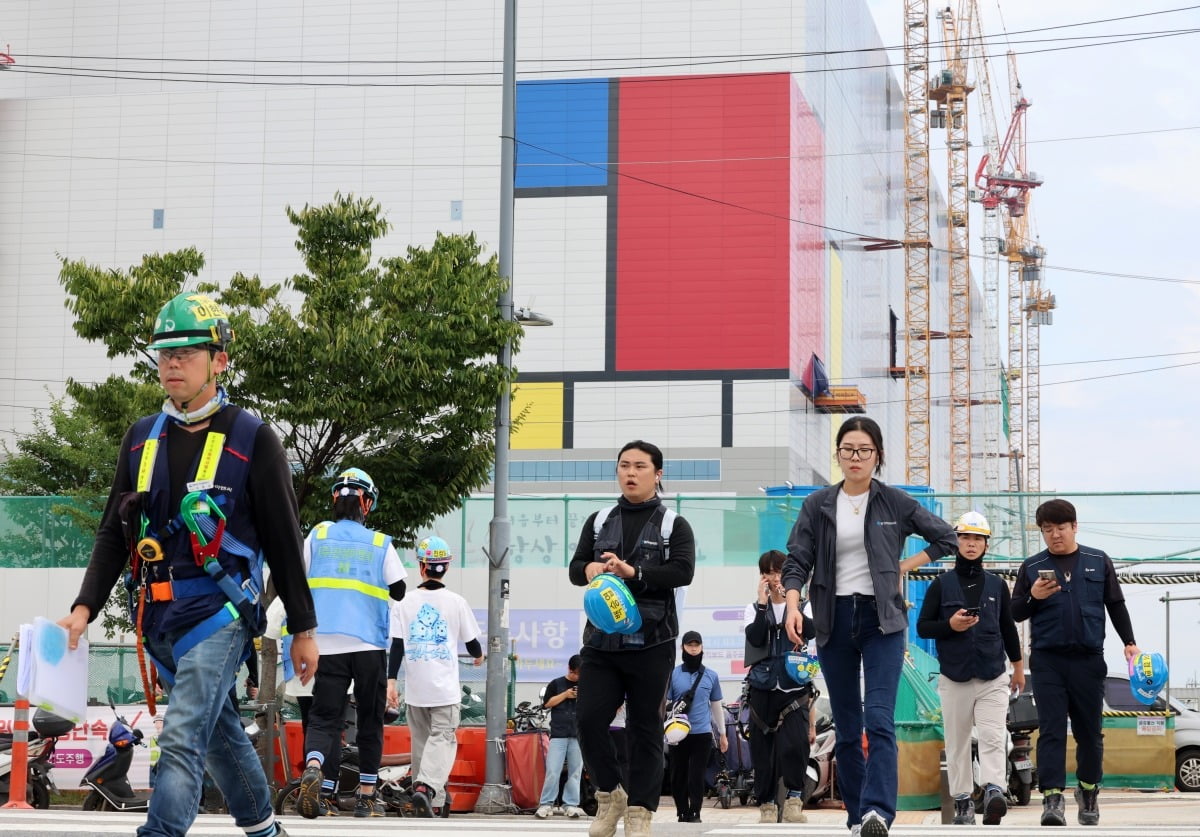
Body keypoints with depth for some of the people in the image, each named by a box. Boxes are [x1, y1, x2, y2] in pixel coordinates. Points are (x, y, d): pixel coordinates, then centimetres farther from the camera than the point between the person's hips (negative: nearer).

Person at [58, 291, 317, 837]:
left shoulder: (252, 440, -4)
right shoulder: (142, 439, 11)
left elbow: (284, 541, -2)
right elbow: (114, 534, 13)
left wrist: (303, 630, 0)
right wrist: (84, 608, 1)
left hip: (219, 611, -6)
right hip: (159, 616, 6)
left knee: (181, 742, -17)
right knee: (220, 731, 18)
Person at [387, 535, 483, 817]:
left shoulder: (405, 603, 2)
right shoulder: (456, 602, -2)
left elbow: (397, 645, -2)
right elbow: (472, 642, 7)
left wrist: (391, 680, 0)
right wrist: (478, 656, 29)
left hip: (415, 686, 2)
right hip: (445, 686, -2)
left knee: (421, 739, 15)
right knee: (443, 737, -4)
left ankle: (434, 795, 21)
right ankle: (426, 787, -26)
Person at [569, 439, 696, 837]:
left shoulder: (674, 525, 5)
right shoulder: (598, 521, 15)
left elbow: (683, 571, -11)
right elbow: (575, 568, 9)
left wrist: (632, 572, -21)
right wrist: (589, 569, -15)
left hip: (652, 643, -3)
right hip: (602, 640, 3)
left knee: (645, 729, 0)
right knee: (589, 718, -7)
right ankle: (610, 794, 14)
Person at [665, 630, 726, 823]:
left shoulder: (711, 676, 7)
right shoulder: (673, 674, 2)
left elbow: (716, 706, 15)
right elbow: (665, 703, 5)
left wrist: (722, 733, 17)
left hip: (702, 734, 0)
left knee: (696, 777, -5)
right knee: (678, 777, 5)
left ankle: (695, 813, 1)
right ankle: (682, 813, 16)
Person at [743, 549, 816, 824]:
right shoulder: (754, 608, 9)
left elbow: (810, 631, -12)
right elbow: (755, 638, -8)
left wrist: (791, 599, -13)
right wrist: (763, 603, -9)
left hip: (794, 690, -2)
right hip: (763, 688, 2)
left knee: (793, 745, -18)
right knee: (763, 749, 3)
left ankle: (794, 797, -2)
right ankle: (766, 804, 12)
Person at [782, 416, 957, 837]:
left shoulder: (895, 502, 3)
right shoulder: (817, 505, 5)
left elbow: (946, 538, 10)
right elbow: (797, 561, 0)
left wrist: (903, 567, 2)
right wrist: (793, 605, -17)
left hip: (881, 618, -2)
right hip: (834, 620, 2)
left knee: (879, 719, -17)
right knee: (846, 726, 6)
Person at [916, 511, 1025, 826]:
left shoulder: (997, 584, 9)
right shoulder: (941, 584, 3)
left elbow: (1008, 627, 17)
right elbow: (922, 626, 3)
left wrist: (1018, 666, 19)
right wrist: (950, 625, -15)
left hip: (994, 677, 0)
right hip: (954, 678, 0)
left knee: (993, 738, -14)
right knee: (957, 742, 4)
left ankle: (994, 791, -26)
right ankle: (963, 802, 10)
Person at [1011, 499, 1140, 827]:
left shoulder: (1099, 562, 7)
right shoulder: (1031, 567, 6)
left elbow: (1116, 605, 12)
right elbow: (1015, 614, 8)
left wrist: (1129, 642, 5)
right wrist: (1033, 597, -11)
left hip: (1089, 660, 1)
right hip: (1047, 661, -1)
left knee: (1089, 731, 9)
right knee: (1051, 730, -7)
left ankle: (1088, 791, 25)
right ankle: (1052, 798, -12)